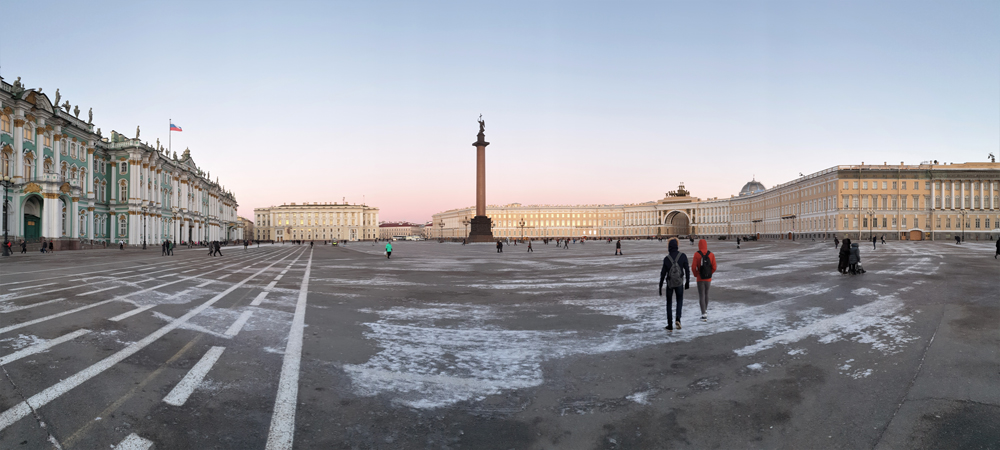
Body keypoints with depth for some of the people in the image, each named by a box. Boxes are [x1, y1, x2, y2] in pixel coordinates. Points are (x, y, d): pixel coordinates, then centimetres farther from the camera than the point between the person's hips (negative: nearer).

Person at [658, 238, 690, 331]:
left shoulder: (666, 258, -9)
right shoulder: (683, 256, -9)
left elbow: (663, 273, -7)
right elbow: (687, 270, -7)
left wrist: (660, 286, 1)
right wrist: (687, 282, 6)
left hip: (669, 283, 0)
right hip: (679, 283, 0)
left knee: (669, 303, 12)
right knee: (680, 301, 20)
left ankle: (670, 325, 11)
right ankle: (678, 319, -4)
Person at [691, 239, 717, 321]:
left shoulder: (697, 254, -11)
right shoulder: (711, 254, -3)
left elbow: (693, 267, -14)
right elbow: (714, 267, -3)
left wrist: (695, 275, 4)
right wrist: (709, 273, 14)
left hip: (700, 278, -3)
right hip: (708, 278, 3)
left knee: (701, 295, 0)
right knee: (706, 294, 22)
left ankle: (704, 314, -8)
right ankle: (705, 309, 37)